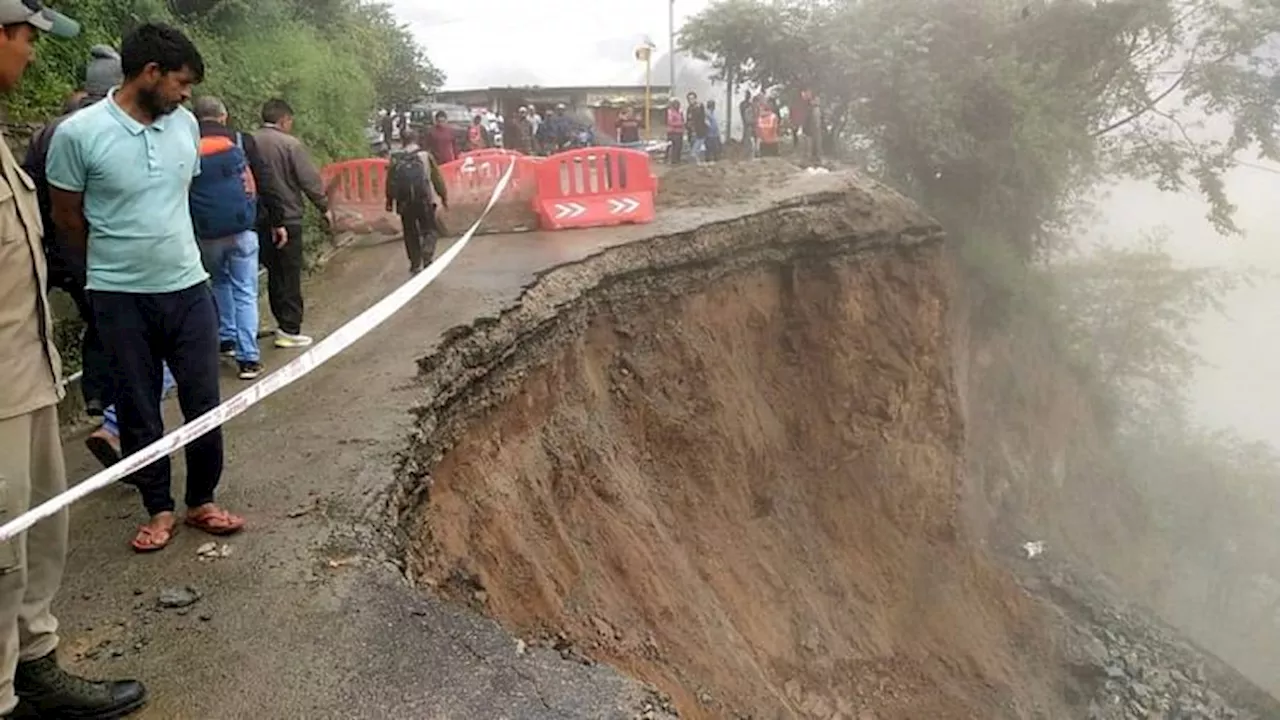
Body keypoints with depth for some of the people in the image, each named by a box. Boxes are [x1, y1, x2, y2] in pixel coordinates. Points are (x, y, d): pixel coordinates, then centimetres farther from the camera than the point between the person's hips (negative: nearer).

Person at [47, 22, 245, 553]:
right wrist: (117, 260, 10)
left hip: (188, 287, 4)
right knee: (138, 409, 9)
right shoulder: (79, 133, -13)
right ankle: (159, 509, 23)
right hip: (121, 297, -3)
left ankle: (202, 501, 23)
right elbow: (67, 218, -1)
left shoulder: (186, 126, 1)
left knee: (203, 402, 7)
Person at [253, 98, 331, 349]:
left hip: (258, 220, 6)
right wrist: (324, 208, 0)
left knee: (274, 272, 15)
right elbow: (310, 180, -11)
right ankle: (289, 329, 2)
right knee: (289, 276, 0)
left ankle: (283, 323, 21)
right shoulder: (290, 144, -11)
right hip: (287, 218, -6)